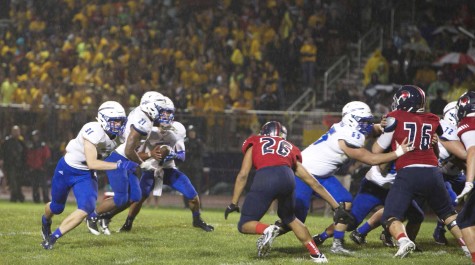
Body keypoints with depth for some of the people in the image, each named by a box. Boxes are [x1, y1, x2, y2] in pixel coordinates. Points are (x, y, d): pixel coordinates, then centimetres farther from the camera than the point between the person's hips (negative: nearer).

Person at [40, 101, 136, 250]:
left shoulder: (119, 136, -9)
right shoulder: (94, 131, -31)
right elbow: (92, 163, -34)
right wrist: (118, 165, -38)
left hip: (86, 175, 5)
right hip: (67, 169, -5)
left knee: (87, 208, -19)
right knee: (57, 207, 16)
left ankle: (53, 237, -8)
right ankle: (46, 221, 54)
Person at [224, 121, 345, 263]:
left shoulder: (255, 143, 30)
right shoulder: (290, 150, 34)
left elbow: (243, 174, 17)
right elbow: (314, 183, 35)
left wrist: (233, 203, 20)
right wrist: (337, 207, 40)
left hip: (264, 178, -3)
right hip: (287, 177, 3)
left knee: (244, 225, 11)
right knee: (289, 217, 31)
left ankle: (266, 230, -20)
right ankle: (316, 253, 22)